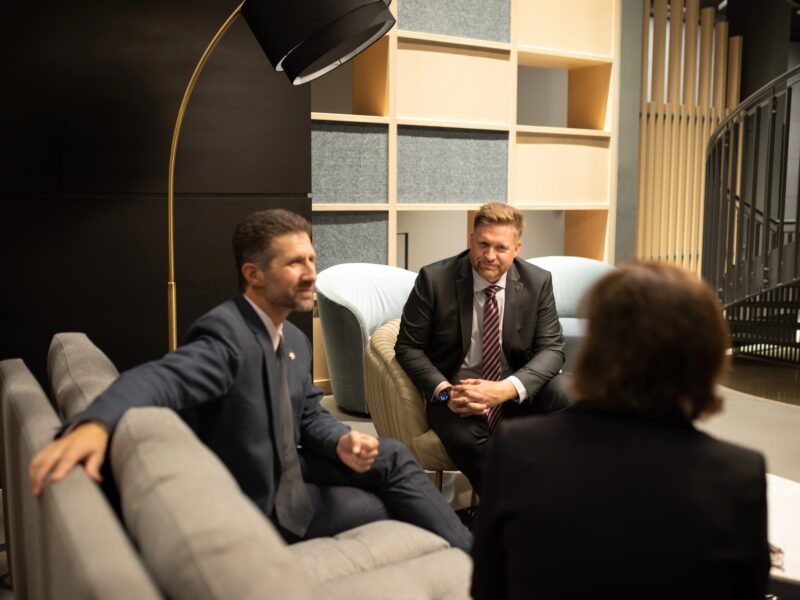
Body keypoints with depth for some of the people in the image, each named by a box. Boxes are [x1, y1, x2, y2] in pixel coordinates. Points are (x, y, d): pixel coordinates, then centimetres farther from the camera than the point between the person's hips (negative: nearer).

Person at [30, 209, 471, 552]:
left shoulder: (295, 341, 3)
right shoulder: (227, 333, -26)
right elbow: (159, 379, -43)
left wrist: (343, 442, -13)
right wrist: (94, 425, -65)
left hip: (287, 469, 8)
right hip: (259, 500, -8)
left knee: (391, 458, -7)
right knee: (383, 508, -4)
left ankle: (466, 553, 6)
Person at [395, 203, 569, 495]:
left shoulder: (538, 282, -3)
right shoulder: (434, 279, -9)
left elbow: (551, 348, -5)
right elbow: (407, 346, -4)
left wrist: (507, 389, -24)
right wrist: (444, 391, -22)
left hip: (516, 391, 3)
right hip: (457, 392, -2)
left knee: (568, 396, -26)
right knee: (464, 437, -34)